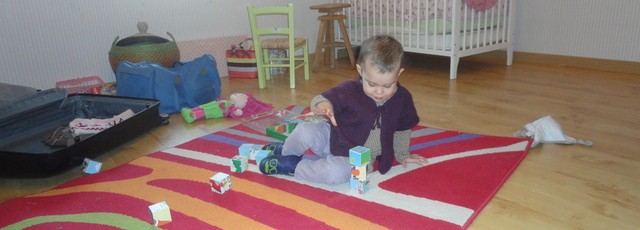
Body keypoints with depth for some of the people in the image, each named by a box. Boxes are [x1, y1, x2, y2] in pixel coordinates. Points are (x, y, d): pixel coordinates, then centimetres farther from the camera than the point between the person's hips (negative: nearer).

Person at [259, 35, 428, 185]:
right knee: (305, 131, -29)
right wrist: (322, 104, -35)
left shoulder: (402, 99, -9)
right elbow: (322, 99, -11)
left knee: (337, 173, -33)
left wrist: (402, 155, 17)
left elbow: (402, 130, 8)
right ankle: (285, 152, 6)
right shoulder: (349, 91, -16)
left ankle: (290, 166, -10)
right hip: (332, 140, 0)